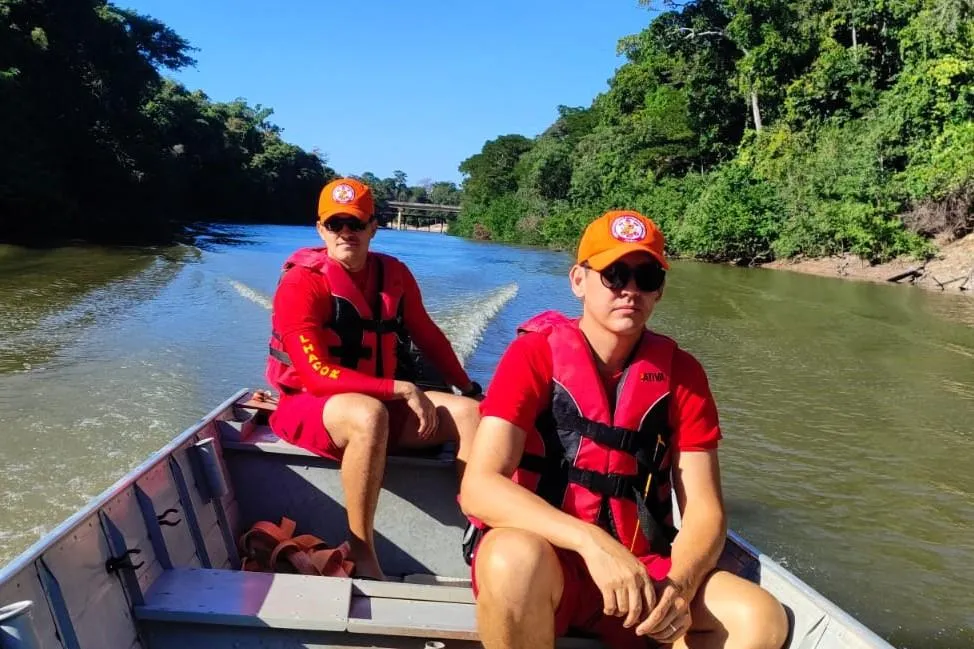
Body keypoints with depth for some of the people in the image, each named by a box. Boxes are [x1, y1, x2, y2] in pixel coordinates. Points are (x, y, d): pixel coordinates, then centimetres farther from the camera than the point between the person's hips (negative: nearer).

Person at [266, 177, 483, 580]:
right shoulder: (301, 283, -15)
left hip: (382, 404, 6)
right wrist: (400, 388, -25)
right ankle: (361, 553, -26)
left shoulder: (394, 274, 2)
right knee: (369, 415, -40)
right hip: (309, 408, -6)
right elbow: (316, 375, -22)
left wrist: (468, 387, 11)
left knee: (471, 414, -13)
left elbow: (428, 336, 15)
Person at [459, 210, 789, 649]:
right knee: (515, 558, -37)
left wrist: (678, 585, -23)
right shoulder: (535, 354, -9)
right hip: (542, 564, -3)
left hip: (639, 569, 4)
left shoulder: (681, 374, 1)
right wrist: (593, 542, -33)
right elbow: (479, 488, -21)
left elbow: (704, 509, -2)